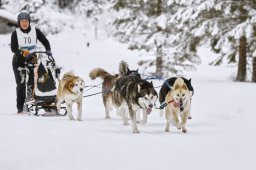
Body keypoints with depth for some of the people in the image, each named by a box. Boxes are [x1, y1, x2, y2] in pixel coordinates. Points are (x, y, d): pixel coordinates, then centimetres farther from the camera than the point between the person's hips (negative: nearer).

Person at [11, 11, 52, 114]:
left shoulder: (35, 31, 0)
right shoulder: (16, 33, -6)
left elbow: (45, 42, 0)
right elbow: (13, 48, -14)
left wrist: (48, 50, -19)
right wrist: (24, 53, -29)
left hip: (32, 59, 2)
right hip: (19, 60, -2)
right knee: (21, 84, -6)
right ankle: (20, 108, -3)